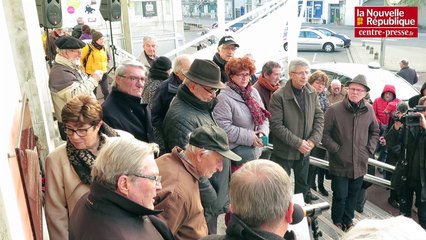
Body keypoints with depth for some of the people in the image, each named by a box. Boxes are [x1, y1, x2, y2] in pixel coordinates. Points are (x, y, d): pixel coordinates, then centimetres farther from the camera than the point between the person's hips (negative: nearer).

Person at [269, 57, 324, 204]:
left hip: (305, 151, 6)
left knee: (303, 186, 21)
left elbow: (319, 117, 4)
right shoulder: (279, 96, -17)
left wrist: (314, 140, -11)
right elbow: (276, 125, -21)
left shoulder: (312, 93, 1)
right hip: (284, 151, -5)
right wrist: (297, 143, -22)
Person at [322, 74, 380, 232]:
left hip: (360, 163, 4)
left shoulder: (369, 110, 0)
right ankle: (337, 223, 29)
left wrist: (369, 150, 5)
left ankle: (348, 221, 38)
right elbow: (325, 133, -8)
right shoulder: (334, 109, -13)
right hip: (340, 163, -4)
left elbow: (375, 132, 15)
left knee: (353, 195, 17)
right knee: (340, 196, 5)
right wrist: (336, 150, -12)